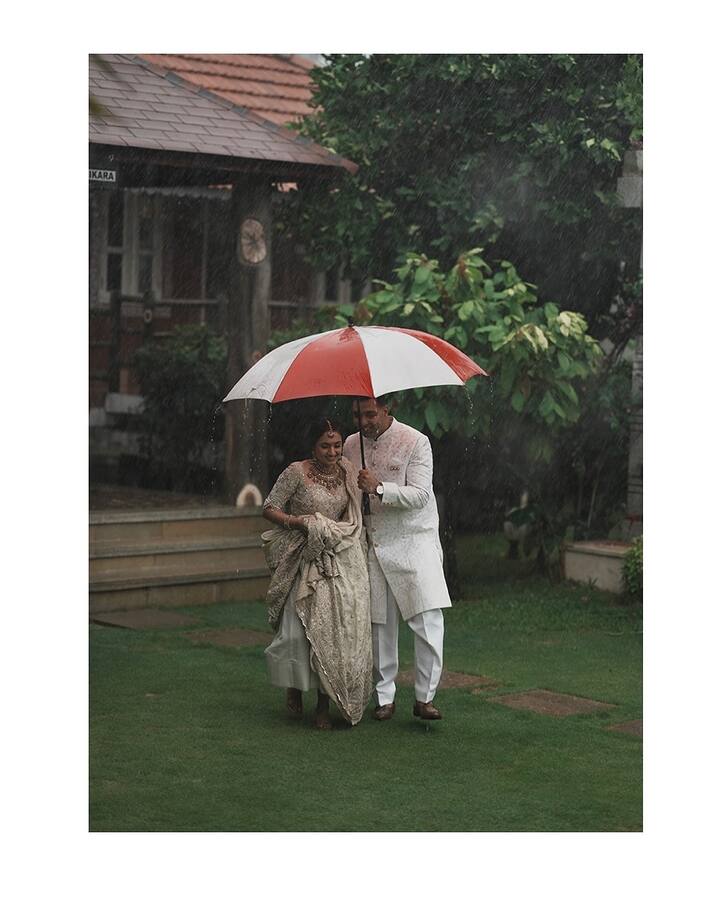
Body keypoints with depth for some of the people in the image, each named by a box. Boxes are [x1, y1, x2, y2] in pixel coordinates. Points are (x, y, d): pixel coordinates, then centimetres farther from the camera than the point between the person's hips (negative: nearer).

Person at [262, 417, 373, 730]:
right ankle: (295, 686, 20)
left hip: (341, 560, 4)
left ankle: (324, 704, 6)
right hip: (306, 562, -4)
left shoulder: (348, 470, 8)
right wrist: (295, 522, -20)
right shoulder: (297, 472, -8)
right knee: (299, 631, -11)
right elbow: (269, 508, -4)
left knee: (337, 629, -5)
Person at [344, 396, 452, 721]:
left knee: (429, 619, -12)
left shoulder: (415, 442, -7)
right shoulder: (351, 445, 8)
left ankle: (425, 697, -4)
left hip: (414, 540, -4)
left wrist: (379, 488, -27)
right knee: (380, 624, 4)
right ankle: (385, 697, 15)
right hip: (373, 545, 4)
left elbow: (420, 495, -15)